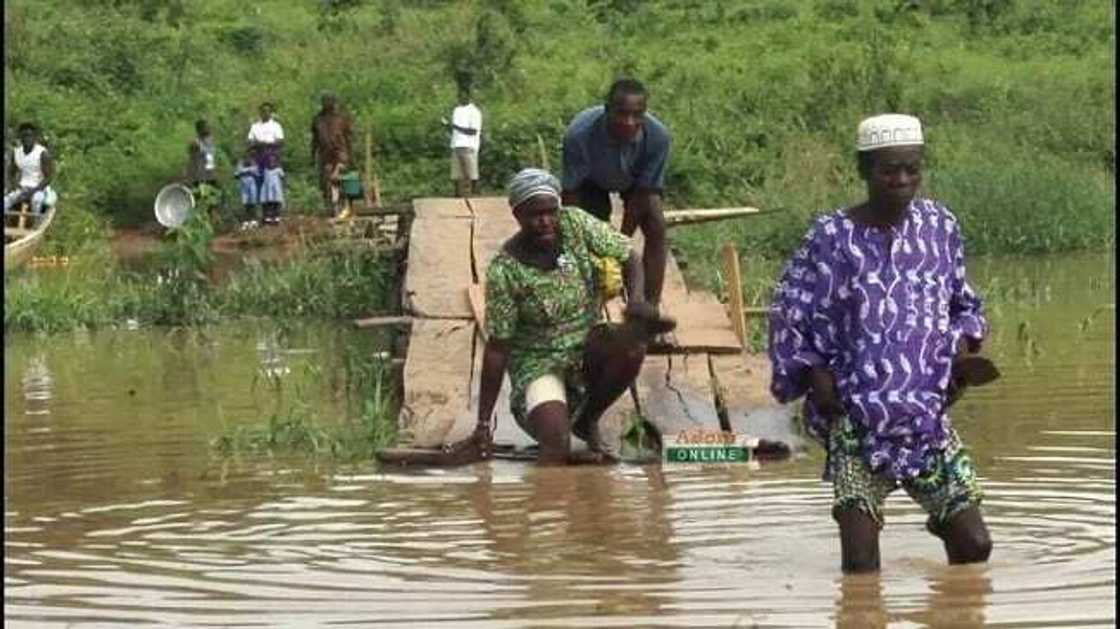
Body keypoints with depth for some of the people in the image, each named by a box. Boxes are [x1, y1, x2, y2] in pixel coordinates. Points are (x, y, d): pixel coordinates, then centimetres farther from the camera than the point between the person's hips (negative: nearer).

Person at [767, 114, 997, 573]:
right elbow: (790, 313, 2)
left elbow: (963, 305, 18)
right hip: (856, 419, -3)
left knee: (975, 546, 1)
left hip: (927, 413, 3)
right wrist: (815, 375, -6)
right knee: (861, 568, -11)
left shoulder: (940, 226, 6)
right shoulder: (833, 237, -4)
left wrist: (963, 351, 0)